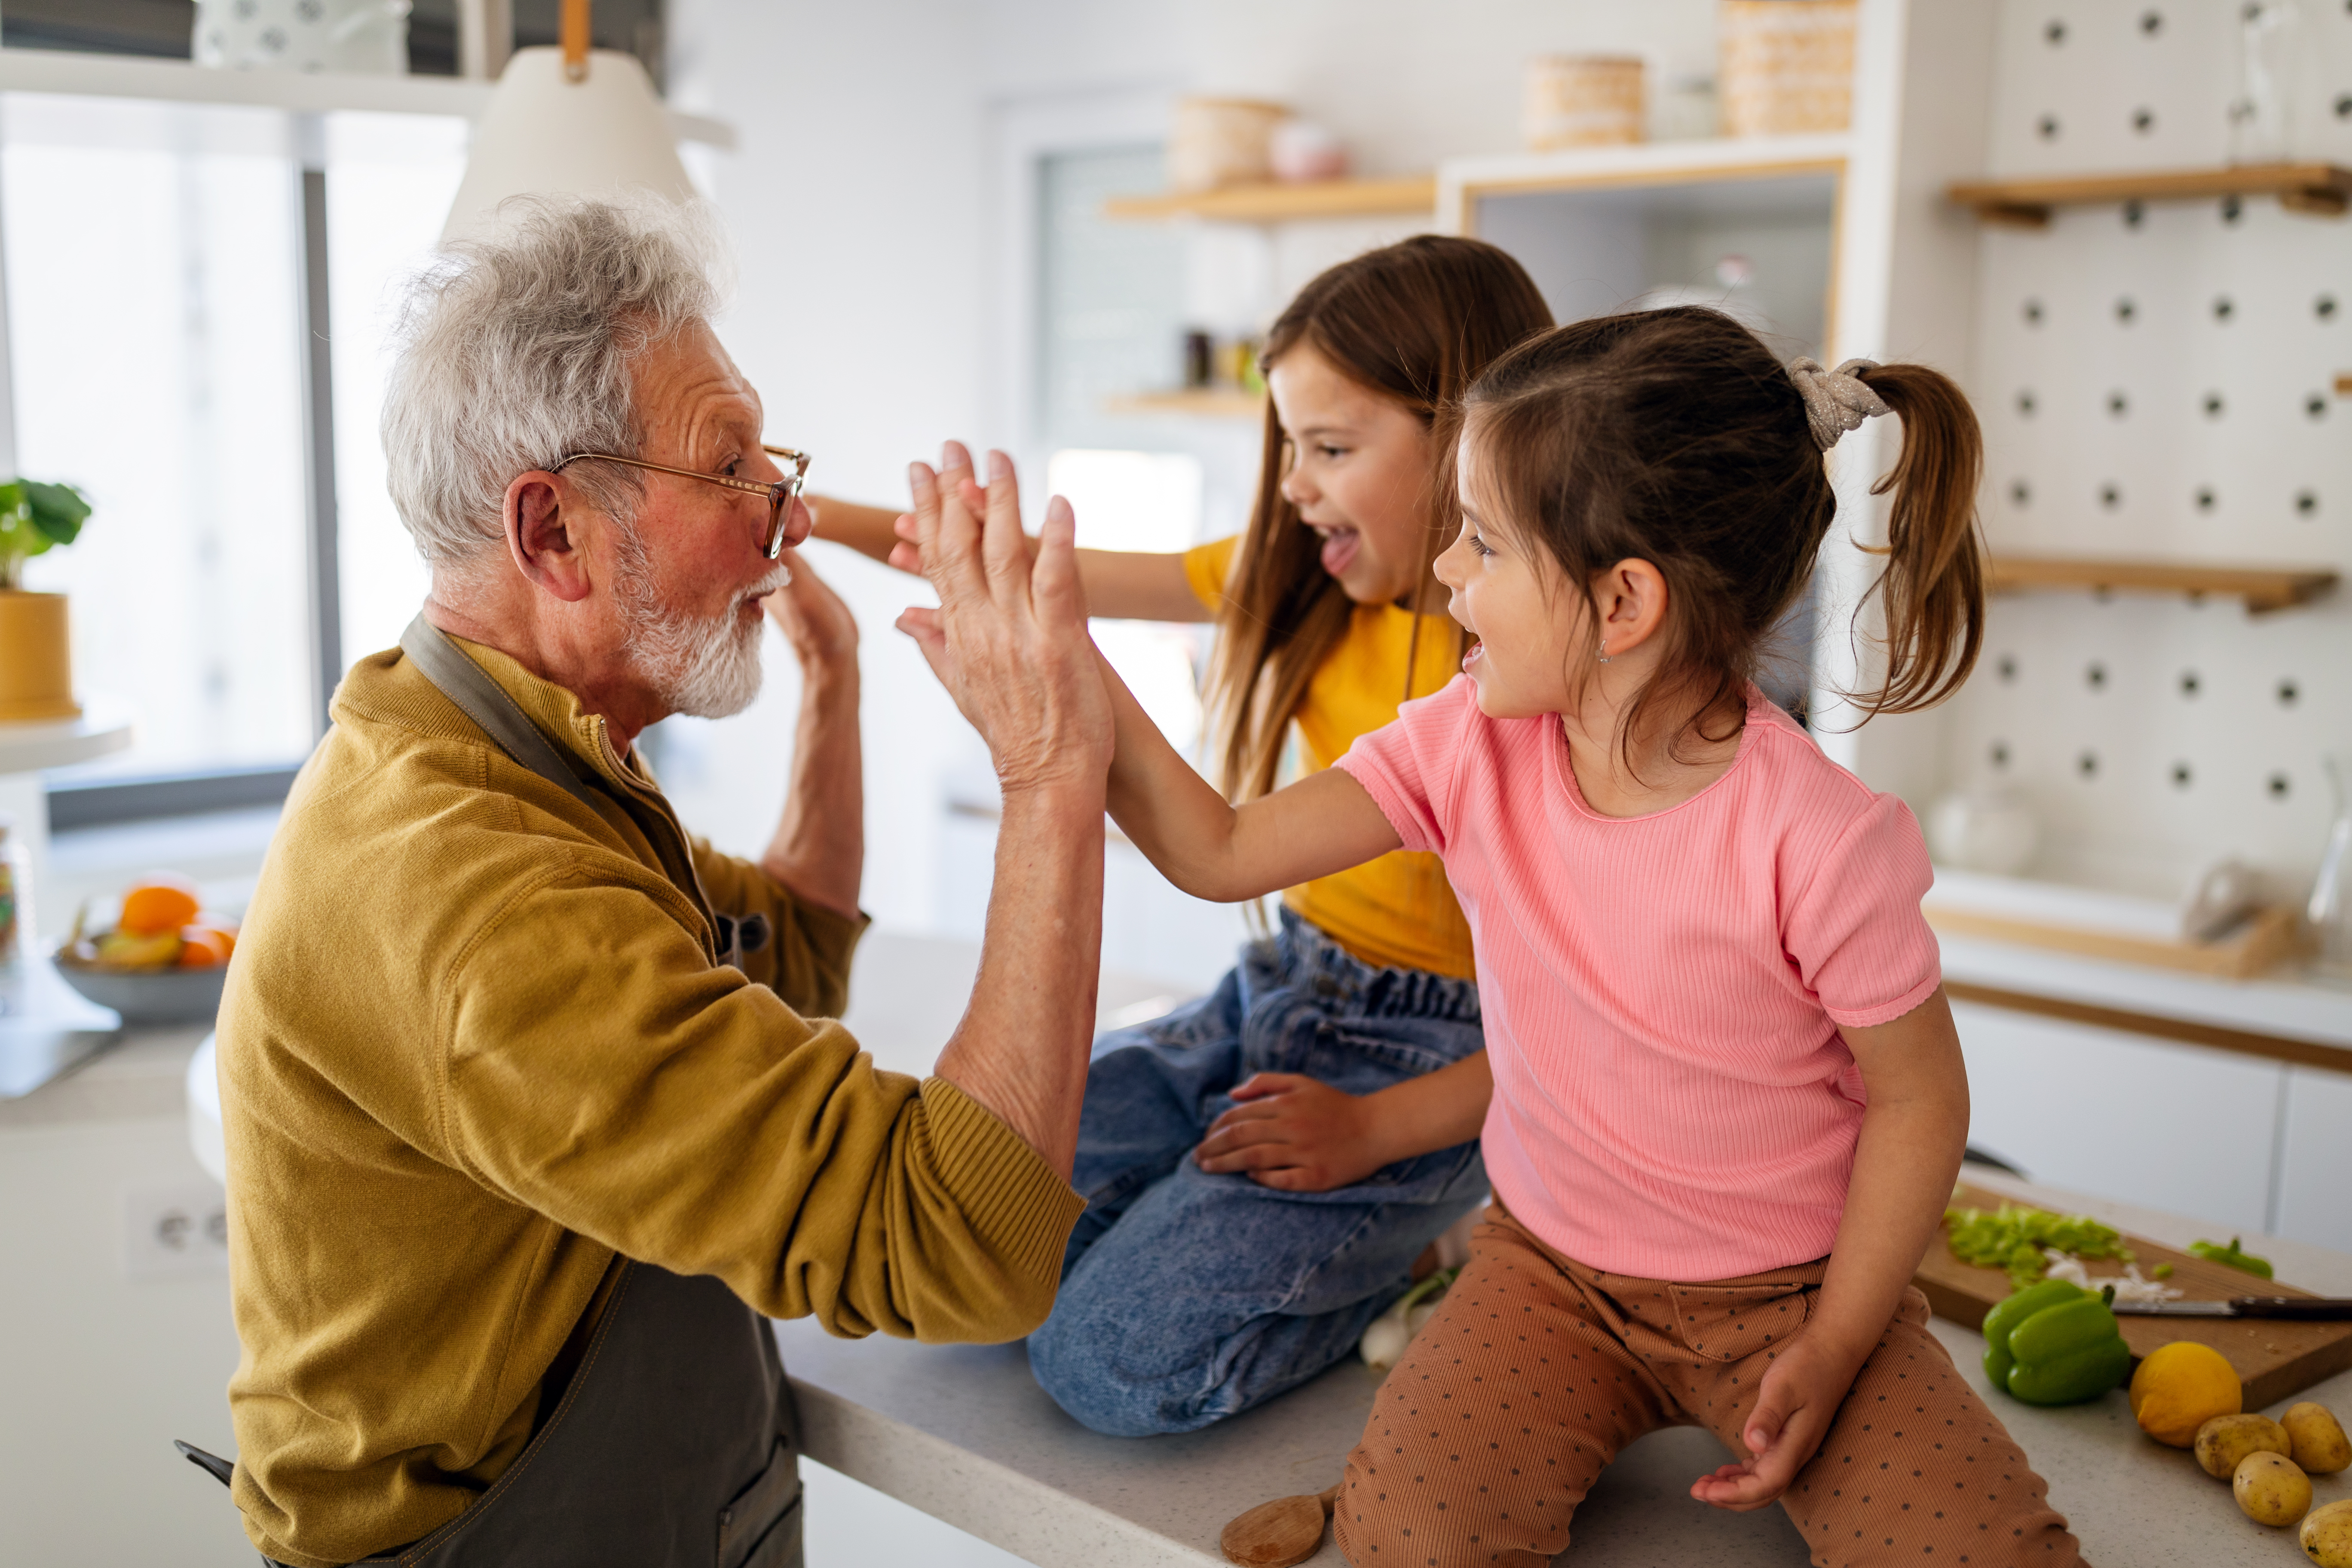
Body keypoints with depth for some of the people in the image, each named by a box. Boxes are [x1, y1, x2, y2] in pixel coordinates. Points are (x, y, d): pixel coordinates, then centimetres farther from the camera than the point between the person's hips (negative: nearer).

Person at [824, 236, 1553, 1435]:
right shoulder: (1315, 585, 4)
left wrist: (1374, 1131, -22)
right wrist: (829, 518, -3)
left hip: (1431, 1064, -7)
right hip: (1274, 994, 7)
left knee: (1118, 1358, -22)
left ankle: (1397, 1252, 1)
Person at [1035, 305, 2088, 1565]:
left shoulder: (1814, 842, -25)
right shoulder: (1469, 746, -11)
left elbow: (1918, 1100, -12)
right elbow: (1221, 854, -11)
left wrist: (1832, 1350, -12)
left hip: (1784, 1285, -2)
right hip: (1552, 1259, 3)